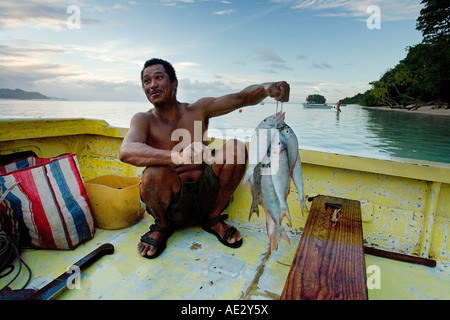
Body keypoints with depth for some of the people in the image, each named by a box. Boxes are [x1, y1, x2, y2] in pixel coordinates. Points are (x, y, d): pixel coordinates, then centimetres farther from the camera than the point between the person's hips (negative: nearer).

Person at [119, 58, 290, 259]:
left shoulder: (198, 110, 2)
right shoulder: (144, 120, -5)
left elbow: (241, 98, -5)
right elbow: (126, 151, -26)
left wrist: (265, 88, -27)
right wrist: (178, 157, -43)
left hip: (205, 196, 2)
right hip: (173, 205, -2)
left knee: (236, 148, -17)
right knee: (155, 172, -34)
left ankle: (213, 219, 1)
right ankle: (163, 226, 2)